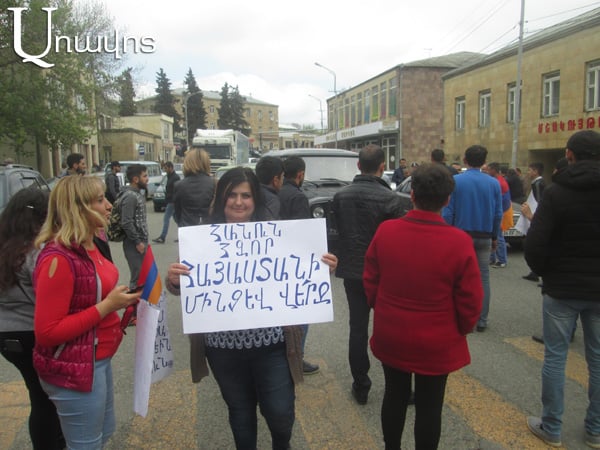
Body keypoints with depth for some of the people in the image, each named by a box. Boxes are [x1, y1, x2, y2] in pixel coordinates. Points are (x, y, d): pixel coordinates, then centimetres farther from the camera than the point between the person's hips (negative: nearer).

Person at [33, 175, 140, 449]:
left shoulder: (88, 246, 4)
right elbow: (46, 332, -25)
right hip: (74, 370, -9)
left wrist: (118, 301, 4)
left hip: (98, 359, 9)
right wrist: (107, 307, -25)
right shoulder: (59, 259, -25)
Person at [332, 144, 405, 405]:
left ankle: (360, 387, 20)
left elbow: (339, 231, 5)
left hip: (352, 271, 3)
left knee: (358, 329, 12)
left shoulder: (340, 196, -4)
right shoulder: (389, 198, -17)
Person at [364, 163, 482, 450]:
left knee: (394, 396, 21)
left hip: (390, 337, 3)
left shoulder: (385, 231, -11)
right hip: (437, 343, -3)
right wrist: (461, 329, 8)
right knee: (429, 407, 15)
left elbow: (370, 283, -1)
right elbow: (470, 300, -12)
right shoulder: (459, 242, -20)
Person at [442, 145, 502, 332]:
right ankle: (481, 320, 14)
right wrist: (494, 237, 13)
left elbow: (448, 213, -9)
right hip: (484, 238, 2)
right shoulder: (493, 183, 0)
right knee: (483, 278, 9)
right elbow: (498, 213, 3)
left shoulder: (455, 181, -8)